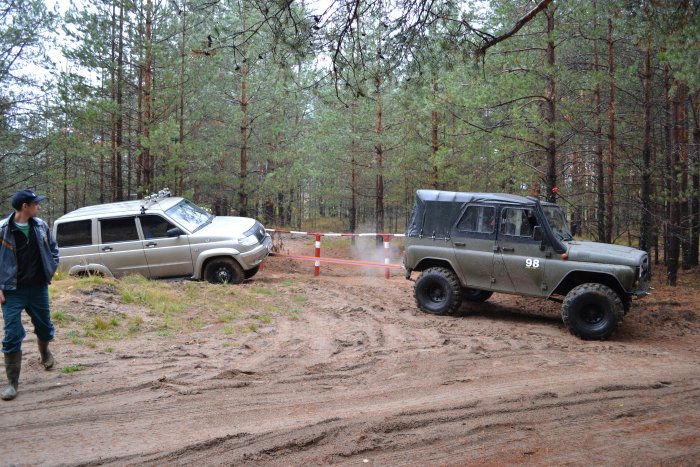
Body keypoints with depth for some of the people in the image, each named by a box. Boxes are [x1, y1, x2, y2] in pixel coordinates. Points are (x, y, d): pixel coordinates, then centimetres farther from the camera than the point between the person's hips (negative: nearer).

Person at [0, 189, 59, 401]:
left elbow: (53, 248, 16)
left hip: (39, 288, 4)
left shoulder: (41, 226, 0)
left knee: (45, 327, 18)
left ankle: (44, 352, 51)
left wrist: (52, 268, 5)